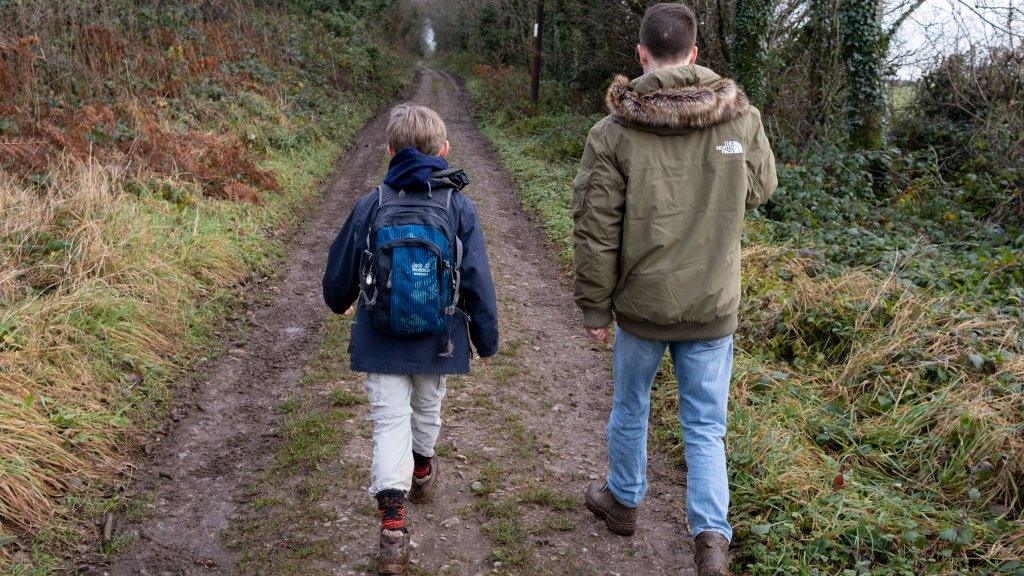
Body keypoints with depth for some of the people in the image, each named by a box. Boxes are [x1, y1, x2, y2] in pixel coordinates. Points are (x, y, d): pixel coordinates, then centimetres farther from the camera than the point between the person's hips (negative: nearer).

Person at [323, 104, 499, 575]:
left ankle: (393, 527, -5)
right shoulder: (460, 207, -11)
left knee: (390, 421, 4)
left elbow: (340, 271, 2)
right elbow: (478, 282, -7)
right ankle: (422, 472, 50)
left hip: (381, 342, -1)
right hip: (437, 341, 1)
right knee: (427, 407, 24)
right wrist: (486, 338, 6)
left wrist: (340, 302, 25)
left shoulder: (372, 205, -9)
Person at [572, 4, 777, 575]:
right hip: (714, 309, 1)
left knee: (630, 408, 22)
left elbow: (596, 231, -11)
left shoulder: (614, 131, -13)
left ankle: (623, 500, 42)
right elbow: (761, 190, 10)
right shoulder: (742, 117, -8)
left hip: (641, 304, 0)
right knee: (706, 426, 13)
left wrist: (595, 307, 0)